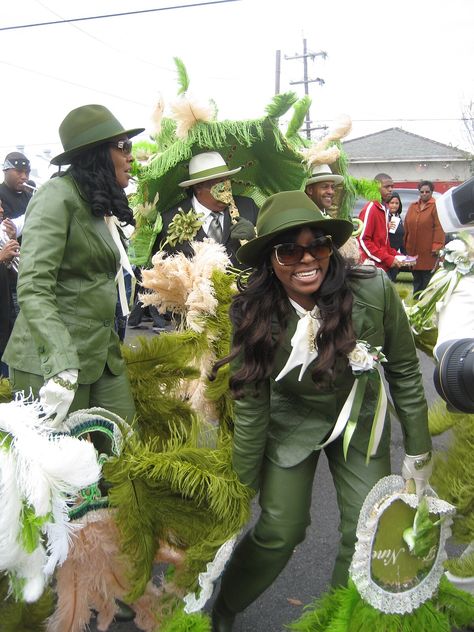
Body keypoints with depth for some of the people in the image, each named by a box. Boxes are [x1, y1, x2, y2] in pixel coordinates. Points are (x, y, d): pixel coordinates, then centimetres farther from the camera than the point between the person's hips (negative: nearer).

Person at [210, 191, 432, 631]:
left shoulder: (374, 290, -25)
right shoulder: (252, 314, -24)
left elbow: (404, 371, -10)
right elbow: (250, 406, -14)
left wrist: (418, 450, -4)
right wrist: (242, 485, -6)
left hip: (360, 423, 2)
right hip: (290, 426, -1)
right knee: (278, 532, 1)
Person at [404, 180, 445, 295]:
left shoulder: (435, 206, -6)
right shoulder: (412, 206, 12)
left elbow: (438, 228, -13)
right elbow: (407, 226, 13)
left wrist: (436, 246, -18)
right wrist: (406, 245, 9)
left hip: (428, 251, -6)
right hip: (414, 249, 6)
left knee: (427, 277, -2)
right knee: (416, 277, 15)